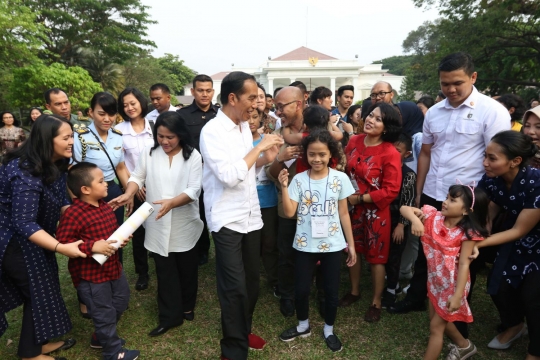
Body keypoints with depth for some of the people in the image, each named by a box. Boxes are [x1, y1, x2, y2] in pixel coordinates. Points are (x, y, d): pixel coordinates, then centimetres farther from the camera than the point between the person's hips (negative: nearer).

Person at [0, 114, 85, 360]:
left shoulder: (55, 165, -3)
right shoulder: (26, 172, -31)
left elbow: (61, 202, 2)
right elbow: (24, 224, -33)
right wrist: (61, 247, -39)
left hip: (32, 239, 8)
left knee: (42, 288, 18)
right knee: (39, 291, 5)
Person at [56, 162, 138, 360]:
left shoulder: (105, 206, 2)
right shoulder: (73, 214, -23)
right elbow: (62, 243, -23)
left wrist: (122, 238, -3)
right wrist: (92, 247, -30)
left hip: (113, 267, 9)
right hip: (90, 275, -9)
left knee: (120, 303, 23)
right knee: (104, 314, 6)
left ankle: (100, 337, 46)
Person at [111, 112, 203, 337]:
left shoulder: (192, 155, -9)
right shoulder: (149, 152, -2)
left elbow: (194, 190, -15)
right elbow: (138, 177, 5)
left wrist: (172, 202, -30)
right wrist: (129, 194, -16)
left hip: (184, 224, -1)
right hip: (158, 224, 1)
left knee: (186, 268, 16)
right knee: (165, 270, 10)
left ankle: (187, 307, 37)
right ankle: (169, 315, 22)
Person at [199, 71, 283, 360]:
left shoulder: (245, 126, 8)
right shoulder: (212, 131, -14)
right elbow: (229, 176, -23)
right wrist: (260, 147, -17)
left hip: (251, 215, 7)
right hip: (227, 219, -7)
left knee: (251, 282, 16)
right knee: (235, 288, -1)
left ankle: (243, 331, 38)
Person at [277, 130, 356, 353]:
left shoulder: (340, 179, -5)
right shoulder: (299, 180, -6)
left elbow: (343, 214, 1)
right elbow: (289, 212, -11)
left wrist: (351, 244, 3)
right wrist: (284, 187, -22)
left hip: (332, 245, 0)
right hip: (305, 244, 1)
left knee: (331, 290, 10)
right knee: (301, 288, 10)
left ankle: (328, 330, 34)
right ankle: (303, 326, 37)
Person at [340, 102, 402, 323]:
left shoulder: (390, 153, -19)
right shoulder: (354, 141, -2)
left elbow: (391, 190, -20)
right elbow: (345, 170, 10)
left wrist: (360, 198, -16)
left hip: (376, 211, -5)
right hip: (352, 207, 5)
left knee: (376, 256, 8)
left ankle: (376, 303, 27)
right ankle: (354, 291, 39)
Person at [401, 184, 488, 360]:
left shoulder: (468, 233, -23)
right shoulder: (433, 217, -10)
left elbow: (464, 264, -22)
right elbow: (405, 209, -11)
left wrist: (458, 295, -22)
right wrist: (415, 220, -33)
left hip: (452, 284, -6)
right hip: (434, 280, 7)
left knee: (436, 326, 5)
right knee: (440, 319, 26)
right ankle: (464, 345, 51)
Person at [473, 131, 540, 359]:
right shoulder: (490, 179, -21)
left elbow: (519, 230, -27)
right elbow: (487, 216, -9)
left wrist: (479, 243, -33)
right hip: (516, 240, 5)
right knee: (498, 285, 5)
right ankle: (514, 325, 38)